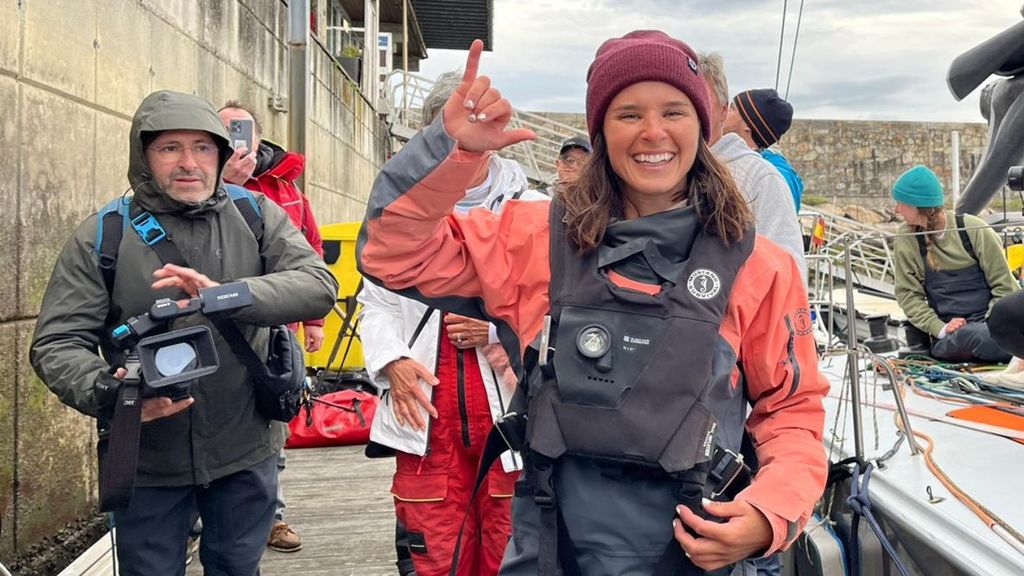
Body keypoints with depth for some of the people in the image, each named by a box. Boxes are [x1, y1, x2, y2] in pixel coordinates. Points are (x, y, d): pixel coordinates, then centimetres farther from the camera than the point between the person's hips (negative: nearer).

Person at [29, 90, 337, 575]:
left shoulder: (257, 216, -4)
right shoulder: (102, 236, -7)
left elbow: (319, 284, -17)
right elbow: (56, 343, -8)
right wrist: (109, 391, -29)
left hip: (245, 451, 1)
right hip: (146, 462, -1)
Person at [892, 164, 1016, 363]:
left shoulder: (974, 229, -1)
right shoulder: (906, 239, 2)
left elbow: (1004, 284, 4)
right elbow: (908, 294, 3)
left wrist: (990, 324, -11)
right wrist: (941, 329, -11)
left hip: (990, 320, -1)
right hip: (951, 334, 1)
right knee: (972, 336, -36)